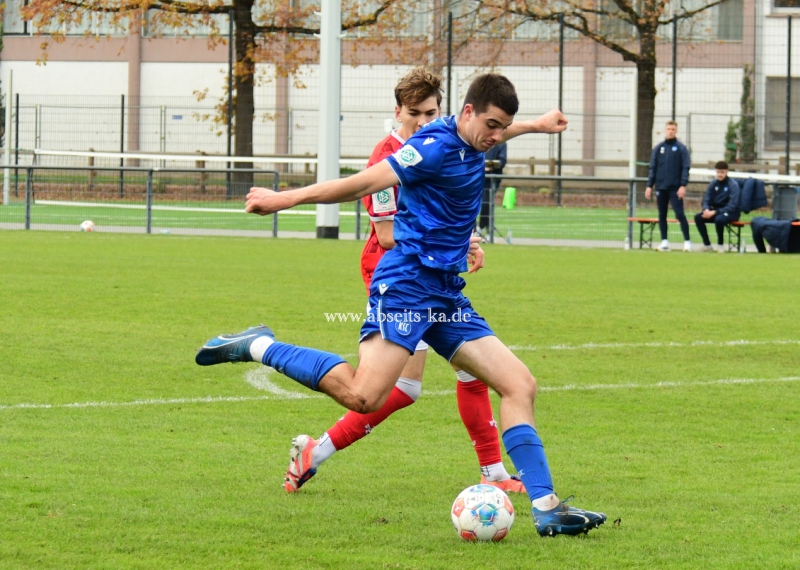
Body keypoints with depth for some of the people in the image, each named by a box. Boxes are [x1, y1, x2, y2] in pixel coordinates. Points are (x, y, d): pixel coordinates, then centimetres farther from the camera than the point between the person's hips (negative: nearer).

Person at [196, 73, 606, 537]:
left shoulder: (468, 146, 16)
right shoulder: (436, 146, -13)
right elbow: (365, 183, -17)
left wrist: (536, 125, 58)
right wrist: (285, 200, -21)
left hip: (446, 296, 10)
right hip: (407, 283, -10)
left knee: (520, 385, 2)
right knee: (363, 397, -25)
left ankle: (545, 507, 1)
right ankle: (259, 347, -8)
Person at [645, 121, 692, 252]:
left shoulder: (681, 148, 0)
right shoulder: (658, 148, 11)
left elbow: (685, 168, -4)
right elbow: (653, 168, 12)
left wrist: (683, 185, -14)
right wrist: (649, 186, 5)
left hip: (675, 187, -4)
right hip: (661, 187, 4)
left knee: (679, 214, -10)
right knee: (662, 215, 6)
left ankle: (687, 241, -7)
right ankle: (664, 242, 11)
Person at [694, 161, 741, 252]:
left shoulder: (733, 185, -14)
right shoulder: (714, 183, 2)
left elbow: (732, 206, -20)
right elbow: (706, 200, 4)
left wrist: (714, 212, -28)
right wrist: (706, 209, -21)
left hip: (731, 213, -6)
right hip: (715, 211, 6)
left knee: (719, 219, -38)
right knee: (698, 217, -18)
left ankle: (720, 244, -15)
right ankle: (707, 244, -8)